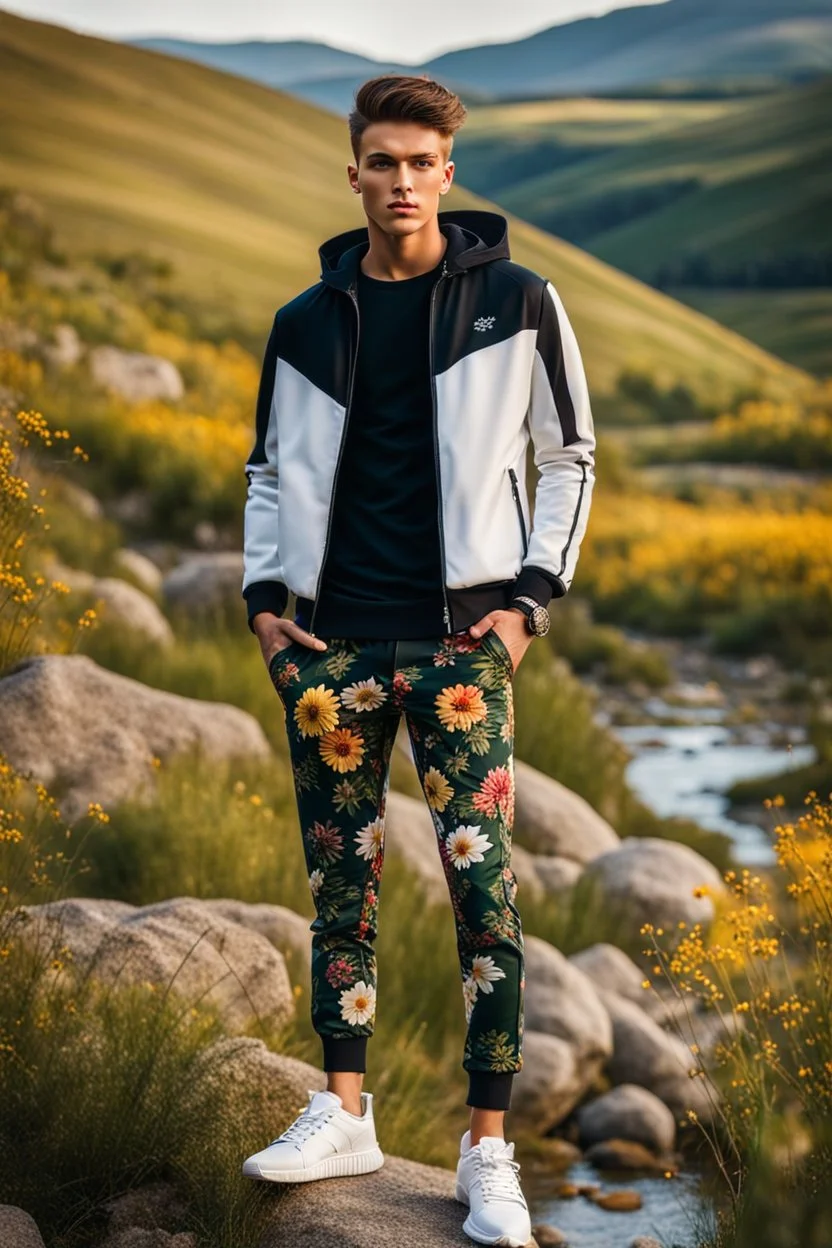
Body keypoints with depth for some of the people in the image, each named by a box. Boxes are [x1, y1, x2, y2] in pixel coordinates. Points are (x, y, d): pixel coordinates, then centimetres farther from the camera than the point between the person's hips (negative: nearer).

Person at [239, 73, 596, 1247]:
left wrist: (531, 596, -2)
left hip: (459, 635, -3)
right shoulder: (307, 321, 9)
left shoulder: (516, 302, 1)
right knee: (340, 878, 8)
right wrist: (263, 597, 6)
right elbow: (271, 469, 17)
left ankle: (489, 1150, 0)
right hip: (334, 640, 3)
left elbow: (569, 456, 7)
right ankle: (345, 1114, 19)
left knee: (482, 882, -7)